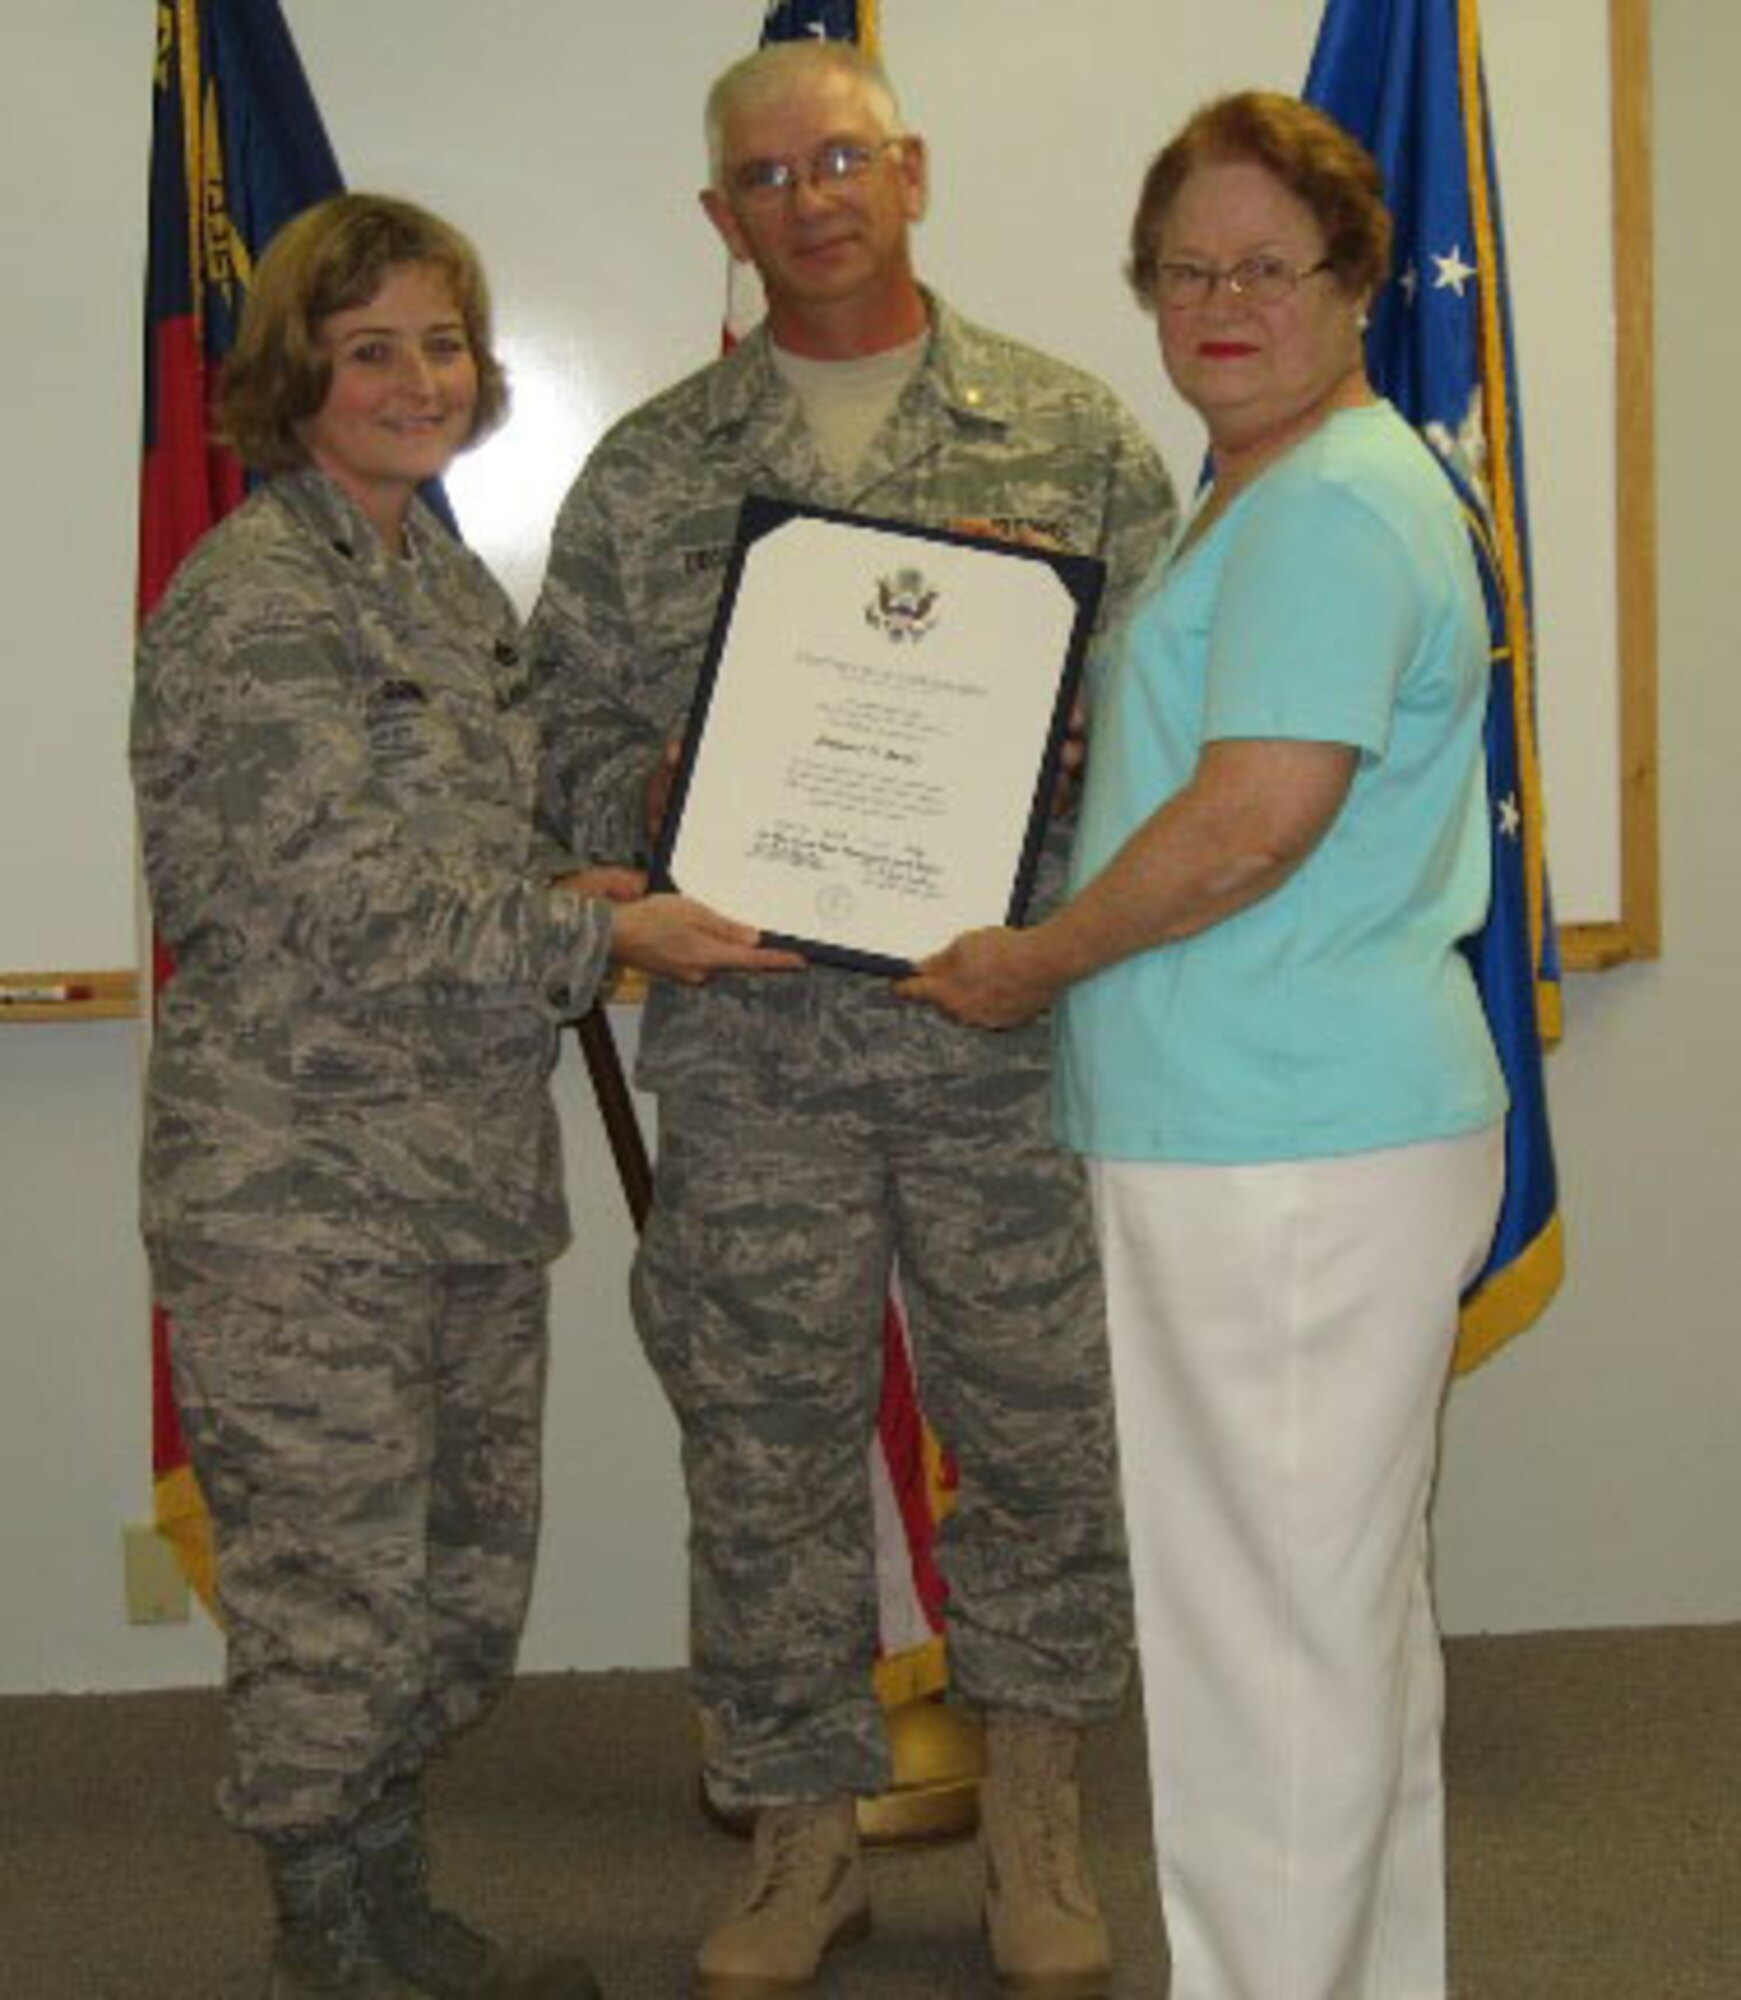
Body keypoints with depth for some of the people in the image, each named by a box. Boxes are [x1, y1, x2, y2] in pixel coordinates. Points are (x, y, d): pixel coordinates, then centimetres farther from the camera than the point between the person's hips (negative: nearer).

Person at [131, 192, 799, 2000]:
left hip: (473, 1172, 9)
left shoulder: (451, 586, 14)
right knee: (336, 1580, 0)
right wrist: (598, 928, -18)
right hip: (303, 1190, -8)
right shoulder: (251, 600, -12)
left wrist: (581, 881, 0)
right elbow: (347, 897, -18)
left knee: (468, 1567, 15)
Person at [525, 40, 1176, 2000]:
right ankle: (803, 1826, 24)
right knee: (766, 1444, 7)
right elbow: (566, 736, 10)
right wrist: (664, 804, -10)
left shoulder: (1076, 435, 7)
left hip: (1013, 1020, -1)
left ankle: (1031, 1801, 26)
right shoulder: (644, 472, 10)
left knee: (1044, 1424, 5)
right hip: (749, 1042, 1)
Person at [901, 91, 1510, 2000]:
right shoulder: (1268, 500, 19)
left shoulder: (1333, 507, -15)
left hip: (1290, 1160, -11)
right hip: (1315, 1139, 11)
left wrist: (1033, 960, -11)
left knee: (1272, 1624, -1)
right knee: (1345, 1608, 19)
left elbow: (1258, 815, -23)